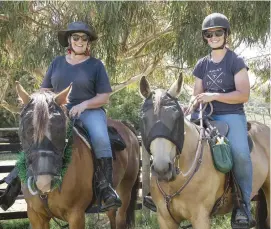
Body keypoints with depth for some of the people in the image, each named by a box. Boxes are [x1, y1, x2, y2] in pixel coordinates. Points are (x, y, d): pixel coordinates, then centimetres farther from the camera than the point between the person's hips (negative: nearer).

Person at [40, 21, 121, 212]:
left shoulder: (96, 65, 4)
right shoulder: (57, 62, 13)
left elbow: (104, 97, 0)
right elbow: (44, 90, 18)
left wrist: (84, 104, -17)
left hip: (90, 111, -3)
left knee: (100, 139, -32)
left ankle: (106, 188, -31)